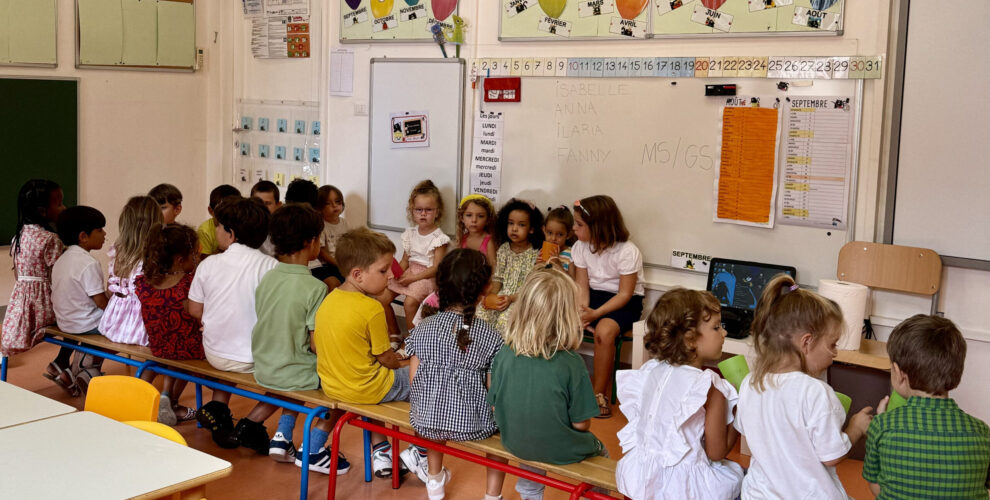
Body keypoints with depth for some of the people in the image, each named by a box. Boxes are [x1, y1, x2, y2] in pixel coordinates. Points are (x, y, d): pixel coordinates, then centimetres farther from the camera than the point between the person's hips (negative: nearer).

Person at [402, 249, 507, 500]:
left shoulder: (423, 328, -4)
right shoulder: (490, 336, -12)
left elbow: (414, 380, 0)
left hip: (427, 422, 3)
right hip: (474, 426, -3)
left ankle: (434, 478, 54)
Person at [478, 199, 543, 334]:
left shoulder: (535, 254, -5)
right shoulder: (503, 249, 11)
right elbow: (497, 278, 11)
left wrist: (511, 298, -19)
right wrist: (492, 294, -8)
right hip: (501, 296, 5)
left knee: (506, 318, -31)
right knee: (481, 313, -21)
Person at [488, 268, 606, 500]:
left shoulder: (504, 355, -17)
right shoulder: (571, 363, -26)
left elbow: (495, 406, -5)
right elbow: (581, 423, -19)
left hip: (515, 444, 3)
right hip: (560, 452, -3)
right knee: (600, 454, 27)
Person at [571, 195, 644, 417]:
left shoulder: (627, 252, -18)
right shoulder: (581, 247, -1)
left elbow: (625, 294, -19)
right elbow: (582, 286, -1)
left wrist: (595, 313, -29)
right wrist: (581, 311, -21)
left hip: (624, 303, -6)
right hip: (593, 295, 6)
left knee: (604, 330, -35)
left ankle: (599, 394, -20)